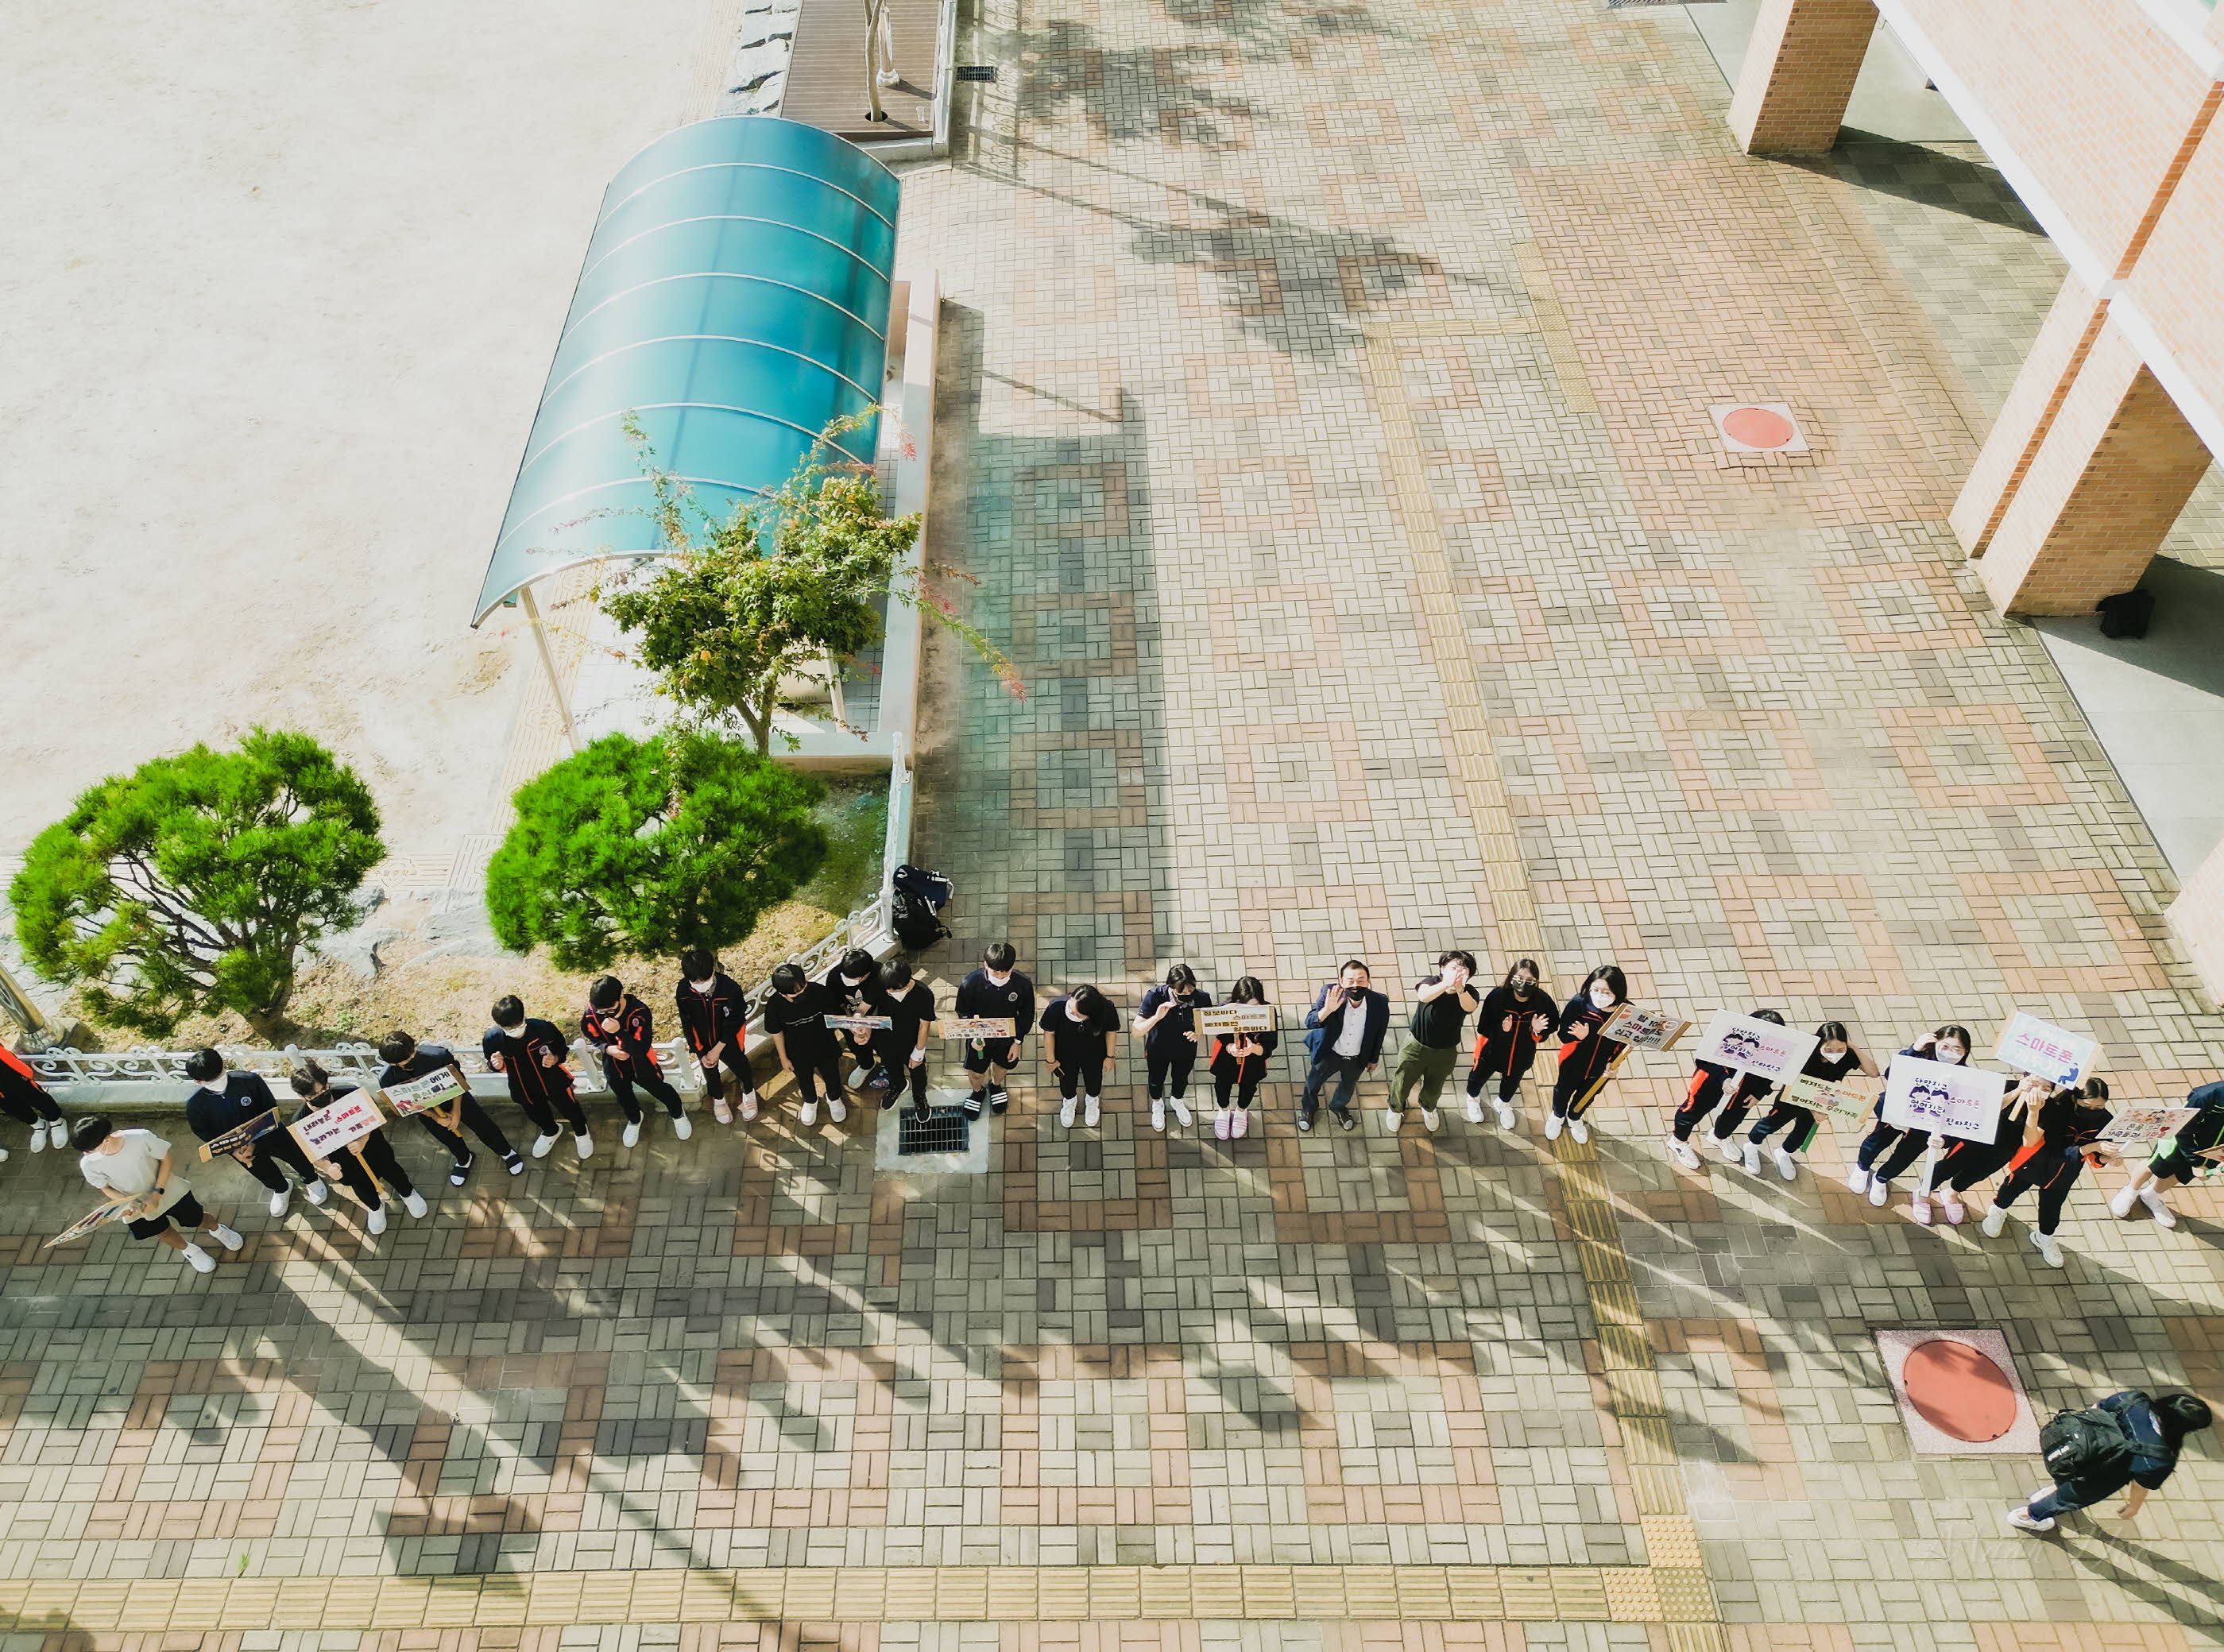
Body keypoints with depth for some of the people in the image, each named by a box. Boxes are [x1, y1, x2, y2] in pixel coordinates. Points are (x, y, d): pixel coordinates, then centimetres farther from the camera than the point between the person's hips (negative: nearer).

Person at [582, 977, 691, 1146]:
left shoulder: (640, 1012, -36)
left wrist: (619, 1032, -50)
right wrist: (607, 1048, -25)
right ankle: (634, 1120, 62)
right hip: (614, 1067, 3)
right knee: (624, 1098, 28)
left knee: (661, 1090, 19)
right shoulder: (591, 1014, -26)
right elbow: (594, 1037, -4)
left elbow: (642, 1049, -37)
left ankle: (678, 1113, 53)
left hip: (641, 1064, -3)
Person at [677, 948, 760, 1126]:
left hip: (729, 1040, -2)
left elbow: (733, 1023, -21)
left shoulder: (730, 989, -33)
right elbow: (688, 1025, -14)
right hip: (703, 1043, 2)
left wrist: (717, 1050, -18)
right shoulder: (683, 991, -27)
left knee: (740, 1065, 23)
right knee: (710, 1071, 26)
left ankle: (749, 1092, 55)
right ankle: (718, 1098, 56)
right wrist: (700, 1053, -12)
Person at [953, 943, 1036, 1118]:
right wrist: (972, 1036, -25)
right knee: (976, 1071, 20)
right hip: (979, 1037, -1)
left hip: (1007, 1037, 1)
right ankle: (978, 1091, 54)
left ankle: (995, 1085, 61)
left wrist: (1018, 1041, -7)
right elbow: (963, 1014, -13)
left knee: (1003, 1064, 28)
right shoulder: (970, 984, -31)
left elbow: (1027, 1015, -10)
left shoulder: (1023, 985, -28)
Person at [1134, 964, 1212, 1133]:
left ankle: (1177, 1101, 65)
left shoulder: (1202, 999, -31)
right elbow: (1137, 1032, -34)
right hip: (1158, 1051, -1)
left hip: (1186, 1051, 1)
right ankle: (1157, 1105, 62)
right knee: (1156, 1081, 28)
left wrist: (1198, 1032, -31)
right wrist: (1156, 1017, -50)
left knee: (1181, 1079, 31)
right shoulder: (1155, 997, -37)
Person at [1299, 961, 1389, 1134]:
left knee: (1348, 1087, 30)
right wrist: (1327, 1009, -56)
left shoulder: (1380, 1003, -27)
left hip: (1357, 1059, 1)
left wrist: (1374, 1059, 6)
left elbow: (1379, 1034, -9)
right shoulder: (1330, 993, -33)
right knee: (1313, 1082, 27)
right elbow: (1310, 1022, -36)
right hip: (1328, 1054, -1)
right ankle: (1308, 1108, 60)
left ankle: (1338, 1107, 65)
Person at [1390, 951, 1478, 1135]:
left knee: (1434, 1088, 27)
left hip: (1445, 1052, 2)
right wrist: (1447, 983, -69)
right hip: (1416, 1046, -2)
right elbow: (1424, 996, -50)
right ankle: (1395, 1109, 53)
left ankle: (1428, 1108, 62)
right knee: (1402, 1083, 19)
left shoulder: (1469, 993, -22)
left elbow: (1470, 1007, -47)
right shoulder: (1431, 982, -26)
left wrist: (1460, 989, -69)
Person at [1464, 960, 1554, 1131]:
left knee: (1513, 1079, 30)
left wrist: (1537, 1031, -33)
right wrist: (1502, 1030, -45)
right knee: (1480, 1075, 27)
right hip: (1492, 1050, -2)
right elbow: (1484, 1028, -27)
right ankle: (1473, 1099, 62)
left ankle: (1503, 1104, 64)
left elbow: (1549, 1028, -11)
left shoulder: (1543, 1001, -28)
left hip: (1521, 1053, 2)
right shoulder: (1497, 995, -34)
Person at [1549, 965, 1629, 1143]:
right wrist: (1579, 1036, -43)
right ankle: (1557, 1116, 60)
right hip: (1573, 1064, -2)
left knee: (1586, 1097, 30)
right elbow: (1564, 1034, -23)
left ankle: (1574, 1118, 62)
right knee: (1563, 1091, 28)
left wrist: (1614, 1062, -16)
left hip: (1600, 1070, 2)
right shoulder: (1579, 1003, -31)